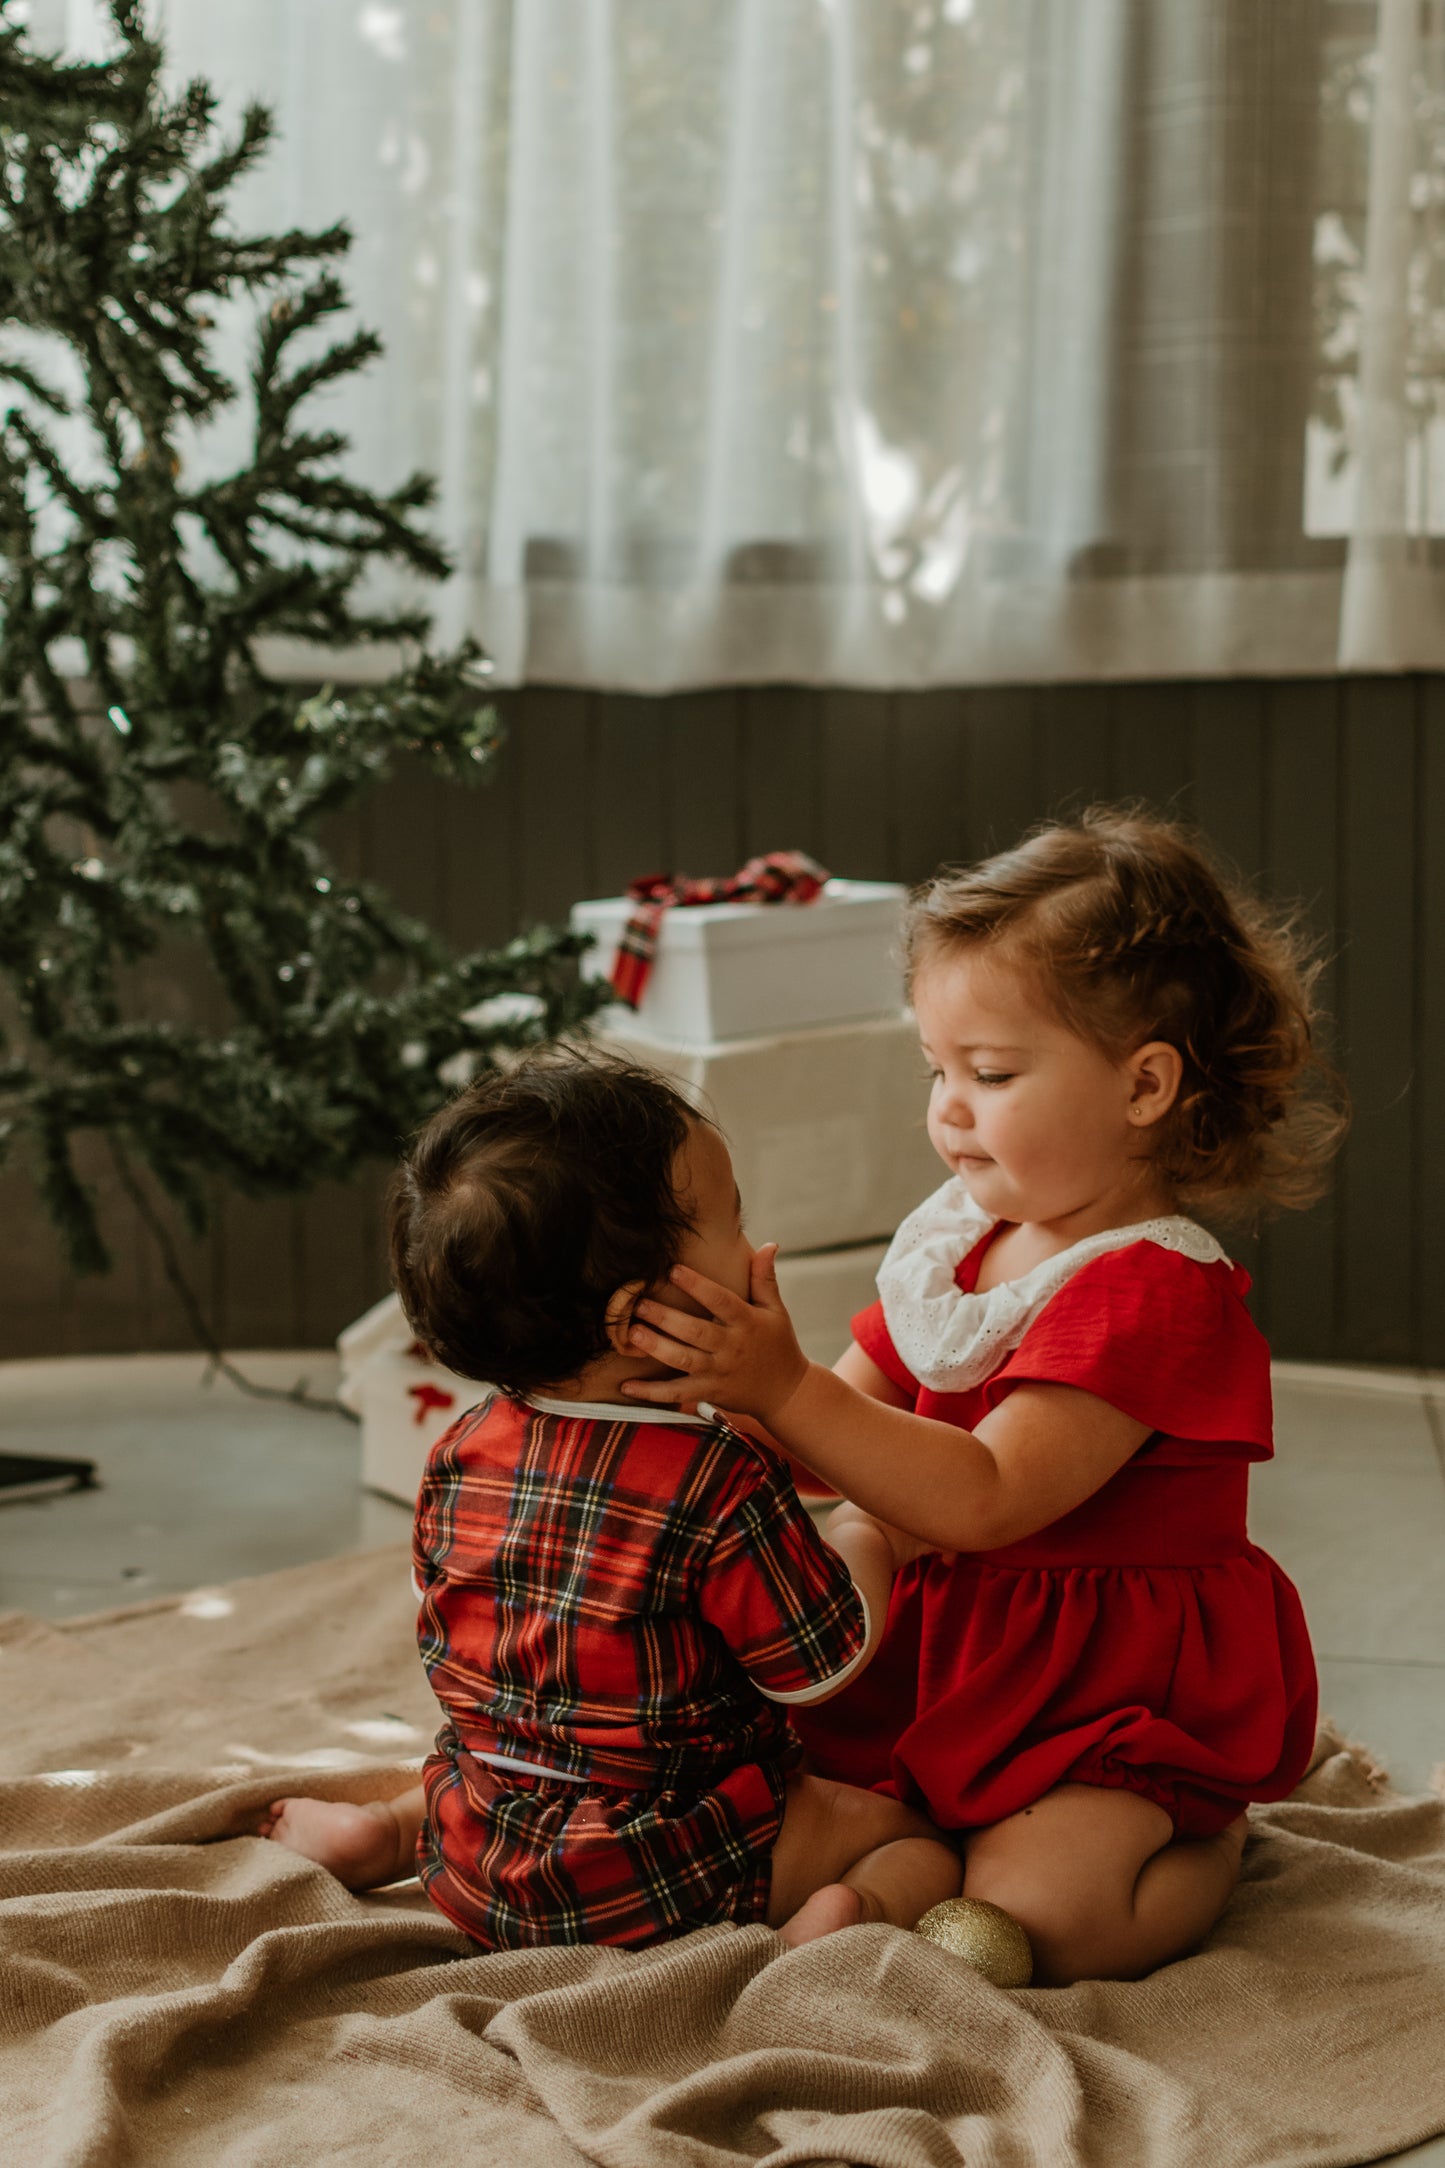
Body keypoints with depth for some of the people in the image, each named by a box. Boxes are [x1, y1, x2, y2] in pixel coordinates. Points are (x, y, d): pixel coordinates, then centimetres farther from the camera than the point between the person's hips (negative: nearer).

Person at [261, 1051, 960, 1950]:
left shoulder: (460, 1457, -3)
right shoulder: (722, 1482, -23)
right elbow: (821, 1667, -11)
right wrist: (872, 1543, 6)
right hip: (649, 1886, -6)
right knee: (925, 1841, 2)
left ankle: (385, 1828, 16)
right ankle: (846, 1915, -25)